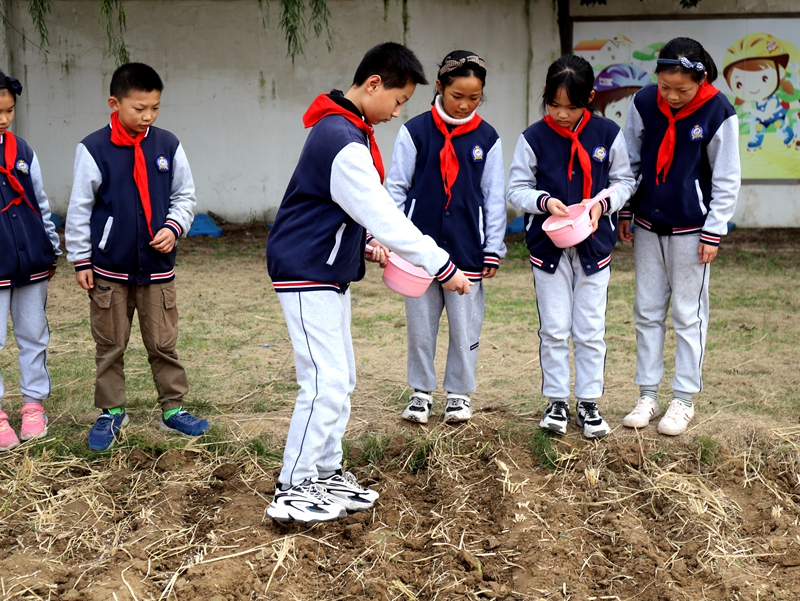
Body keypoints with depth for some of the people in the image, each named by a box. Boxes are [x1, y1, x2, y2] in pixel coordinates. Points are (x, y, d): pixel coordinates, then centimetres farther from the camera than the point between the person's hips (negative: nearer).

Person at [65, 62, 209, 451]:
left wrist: (173, 227, -11)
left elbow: (184, 195, 8)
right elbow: (79, 208, -3)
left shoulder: (167, 146, -1)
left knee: (163, 343, 8)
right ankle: (111, 412, 23)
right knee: (110, 346, 10)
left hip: (158, 268, 2)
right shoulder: (94, 149, -9)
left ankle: (173, 408, 20)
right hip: (109, 270, -1)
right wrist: (80, 261, -2)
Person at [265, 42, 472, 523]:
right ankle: (293, 492, -1)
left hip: (330, 273, 10)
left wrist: (364, 244, 6)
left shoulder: (344, 129, 11)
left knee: (341, 379, 13)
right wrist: (443, 267, -23)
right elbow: (385, 216, -26)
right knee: (326, 382, -10)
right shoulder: (342, 142, -22)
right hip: (307, 273, -10)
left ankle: (327, 474, 23)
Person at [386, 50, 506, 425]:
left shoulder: (486, 139, 3)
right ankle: (421, 391, 24)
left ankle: (460, 392, 24)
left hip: (467, 249, 1)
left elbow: (494, 197, 5)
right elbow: (396, 188, 2)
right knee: (420, 324, 9)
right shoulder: (415, 131, -2)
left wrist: (493, 250, 3)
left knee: (465, 326, 7)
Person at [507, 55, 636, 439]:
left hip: (594, 245, 0)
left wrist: (603, 202, -14)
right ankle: (556, 402, 18)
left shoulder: (608, 134, -3)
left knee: (591, 331, 6)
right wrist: (545, 202, -21)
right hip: (548, 246, 0)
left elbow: (624, 181, 5)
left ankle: (589, 403, 18)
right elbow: (517, 189, -2)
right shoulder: (533, 138, -5)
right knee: (553, 330, 5)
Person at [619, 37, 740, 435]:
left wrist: (713, 232, -7)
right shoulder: (644, 103, -4)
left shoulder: (718, 112, -12)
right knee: (647, 311, 8)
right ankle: (647, 396, 18)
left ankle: (684, 400, 15)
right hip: (647, 224, 4)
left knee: (688, 314, 4)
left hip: (691, 229, -3)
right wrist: (624, 212, 8)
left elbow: (727, 179, -6)